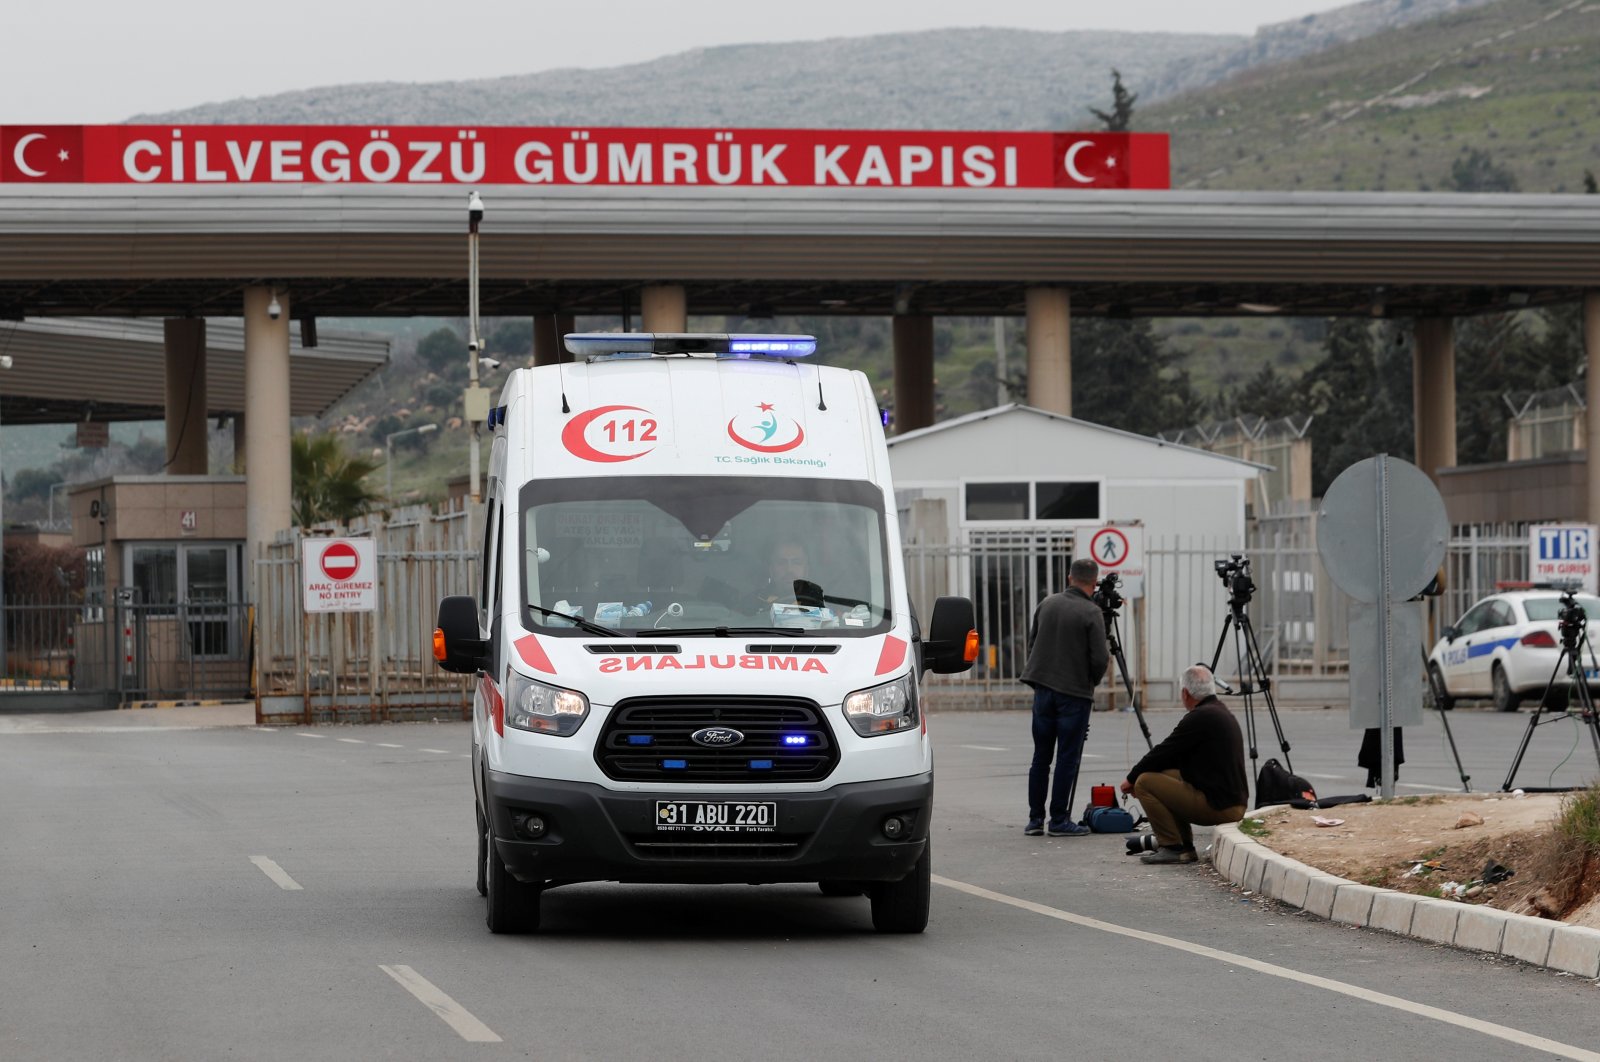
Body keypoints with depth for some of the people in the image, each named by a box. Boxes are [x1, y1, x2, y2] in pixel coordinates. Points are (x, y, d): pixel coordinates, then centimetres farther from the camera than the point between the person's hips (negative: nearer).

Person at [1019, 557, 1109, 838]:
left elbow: (1031, 643, 12)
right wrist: (1093, 680, 7)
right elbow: (1099, 659, -14)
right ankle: (1059, 821, 1)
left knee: (1041, 757, 11)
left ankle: (1035, 820, 12)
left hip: (1043, 690, 5)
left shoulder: (1047, 604, 5)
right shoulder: (1091, 613, -12)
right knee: (1067, 759, 0)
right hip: (1074, 693, -5)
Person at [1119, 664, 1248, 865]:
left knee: (1145, 782, -8)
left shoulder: (1199, 718, -16)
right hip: (1234, 803, 10)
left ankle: (1173, 848, -5)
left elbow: (1162, 753, -9)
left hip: (1220, 807, -10)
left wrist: (1131, 779, 7)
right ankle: (1184, 847, 18)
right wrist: (1137, 775, 21)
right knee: (1165, 775, 23)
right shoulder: (1221, 712, 16)